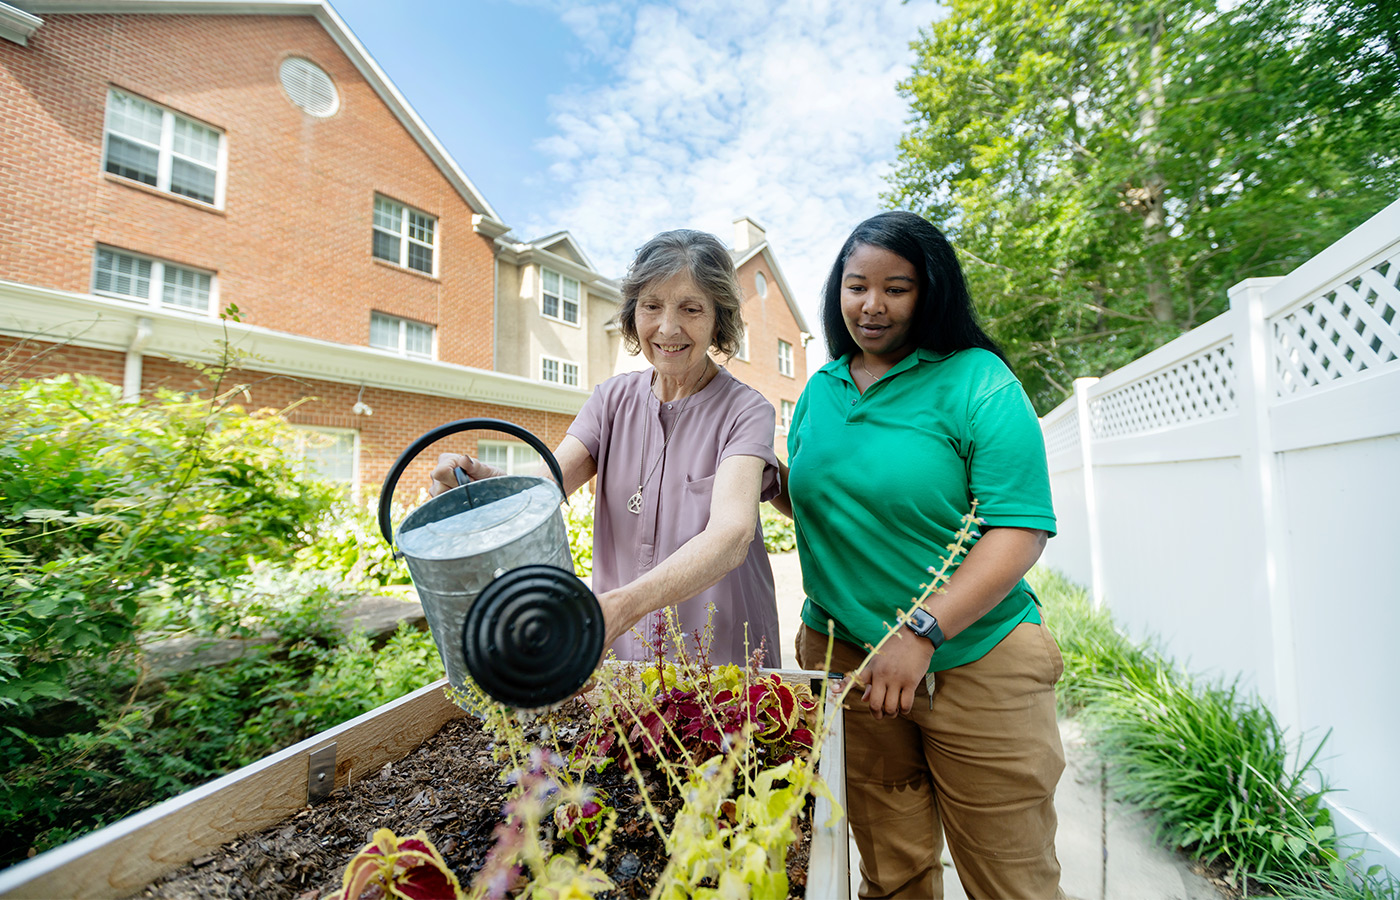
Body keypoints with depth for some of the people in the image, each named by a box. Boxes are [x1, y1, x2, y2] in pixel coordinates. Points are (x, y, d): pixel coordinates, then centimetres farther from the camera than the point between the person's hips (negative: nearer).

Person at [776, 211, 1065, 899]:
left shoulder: (978, 381, -7)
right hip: (843, 658, 4)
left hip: (974, 662, -3)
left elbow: (1021, 529, -14)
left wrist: (922, 632, -23)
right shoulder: (820, 389, 7)